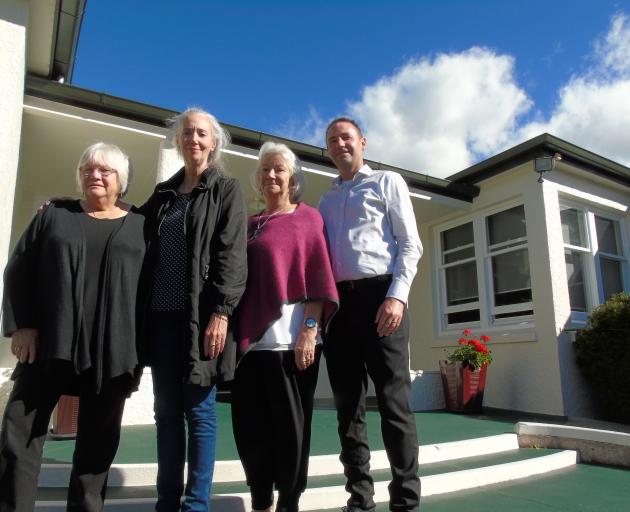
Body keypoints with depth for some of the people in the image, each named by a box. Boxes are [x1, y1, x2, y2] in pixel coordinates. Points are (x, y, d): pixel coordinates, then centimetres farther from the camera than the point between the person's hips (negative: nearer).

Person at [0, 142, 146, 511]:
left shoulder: (140, 225, 8)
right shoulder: (54, 215, 12)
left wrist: (140, 349, -1)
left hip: (111, 351, -1)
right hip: (49, 343, 1)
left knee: (98, 442, 7)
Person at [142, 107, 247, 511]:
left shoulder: (227, 190, 3)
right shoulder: (164, 193, 18)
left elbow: (232, 256, -7)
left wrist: (221, 312, -18)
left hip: (200, 315, -5)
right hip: (162, 315, 5)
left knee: (199, 410, 0)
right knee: (167, 411, 9)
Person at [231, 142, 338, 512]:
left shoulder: (307, 217, 4)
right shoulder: (249, 225, 17)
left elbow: (319, 275, -4)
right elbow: (238, 277, 18)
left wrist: (310, 329, -14)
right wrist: (237, 331, 11)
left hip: (291, 338, -5)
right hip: (252, 338, 5)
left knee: (290, 424, 4)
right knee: (249, 423, 7)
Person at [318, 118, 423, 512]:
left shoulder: (388, 182, 10)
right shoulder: (327, 199, 24)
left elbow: (410, 244, 0)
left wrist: (397, 296, -15)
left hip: (379, 294, -5)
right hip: (338, 301, 5)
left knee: (394, 401, -5)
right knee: (348, 405, 6)